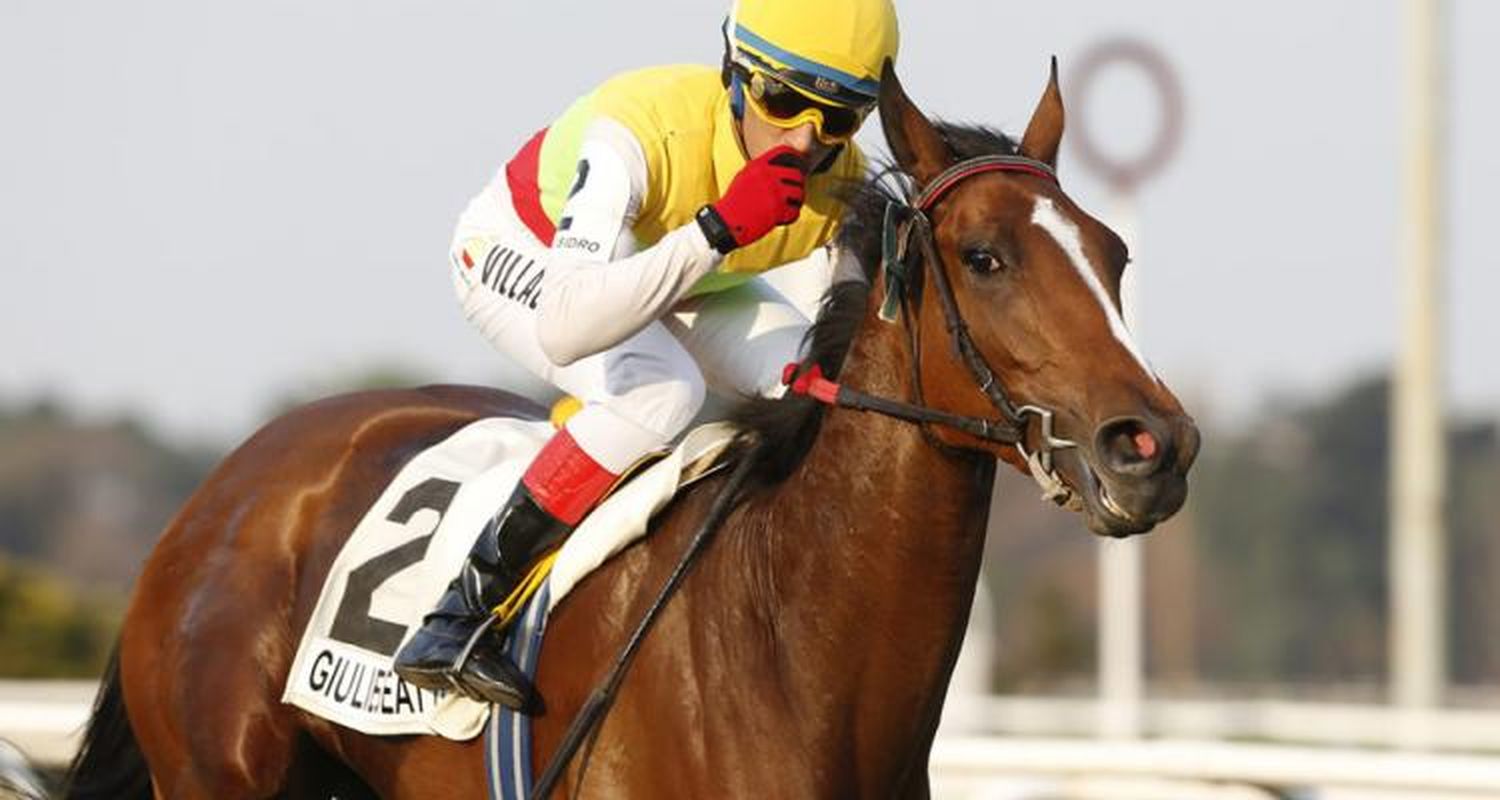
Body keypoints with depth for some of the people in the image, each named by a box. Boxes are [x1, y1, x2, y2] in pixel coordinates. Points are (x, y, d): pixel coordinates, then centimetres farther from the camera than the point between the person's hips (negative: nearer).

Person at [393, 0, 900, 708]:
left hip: (682, 268, 6)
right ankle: (460, 618, -26)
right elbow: (565, 330, -54)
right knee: (662, 389, -33)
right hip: (523, 257, -6)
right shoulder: (637, 133, -42)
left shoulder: (848, 191, -26)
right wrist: (717, 230, -59)